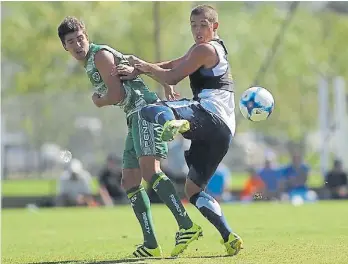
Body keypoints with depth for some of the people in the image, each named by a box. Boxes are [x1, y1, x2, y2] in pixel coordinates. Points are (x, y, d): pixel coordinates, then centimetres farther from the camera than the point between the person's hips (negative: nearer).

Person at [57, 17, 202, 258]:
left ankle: (187, 225, -36)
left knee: (149, 169, -26)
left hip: (144, 109, -11)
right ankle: (151, 245, 1)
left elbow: (116, 95, -14)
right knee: (130, 181, 5)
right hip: (135, 118, 11)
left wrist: (98, 101, 8)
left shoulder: (100, 55, -6)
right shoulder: (89, 63, 23)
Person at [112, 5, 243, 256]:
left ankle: (173, 124, -67)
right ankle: (230, 238, 11)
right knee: (193, 189, 20)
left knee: (150, 109, -31)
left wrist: (143, 65, 12)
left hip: (209, 115, -9)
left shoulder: (205, 49, 1)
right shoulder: (207, 49, 31)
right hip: (223, 131, 10)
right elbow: (172, 65, 30)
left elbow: (172, 77, -2)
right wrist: (137, 71, 18)